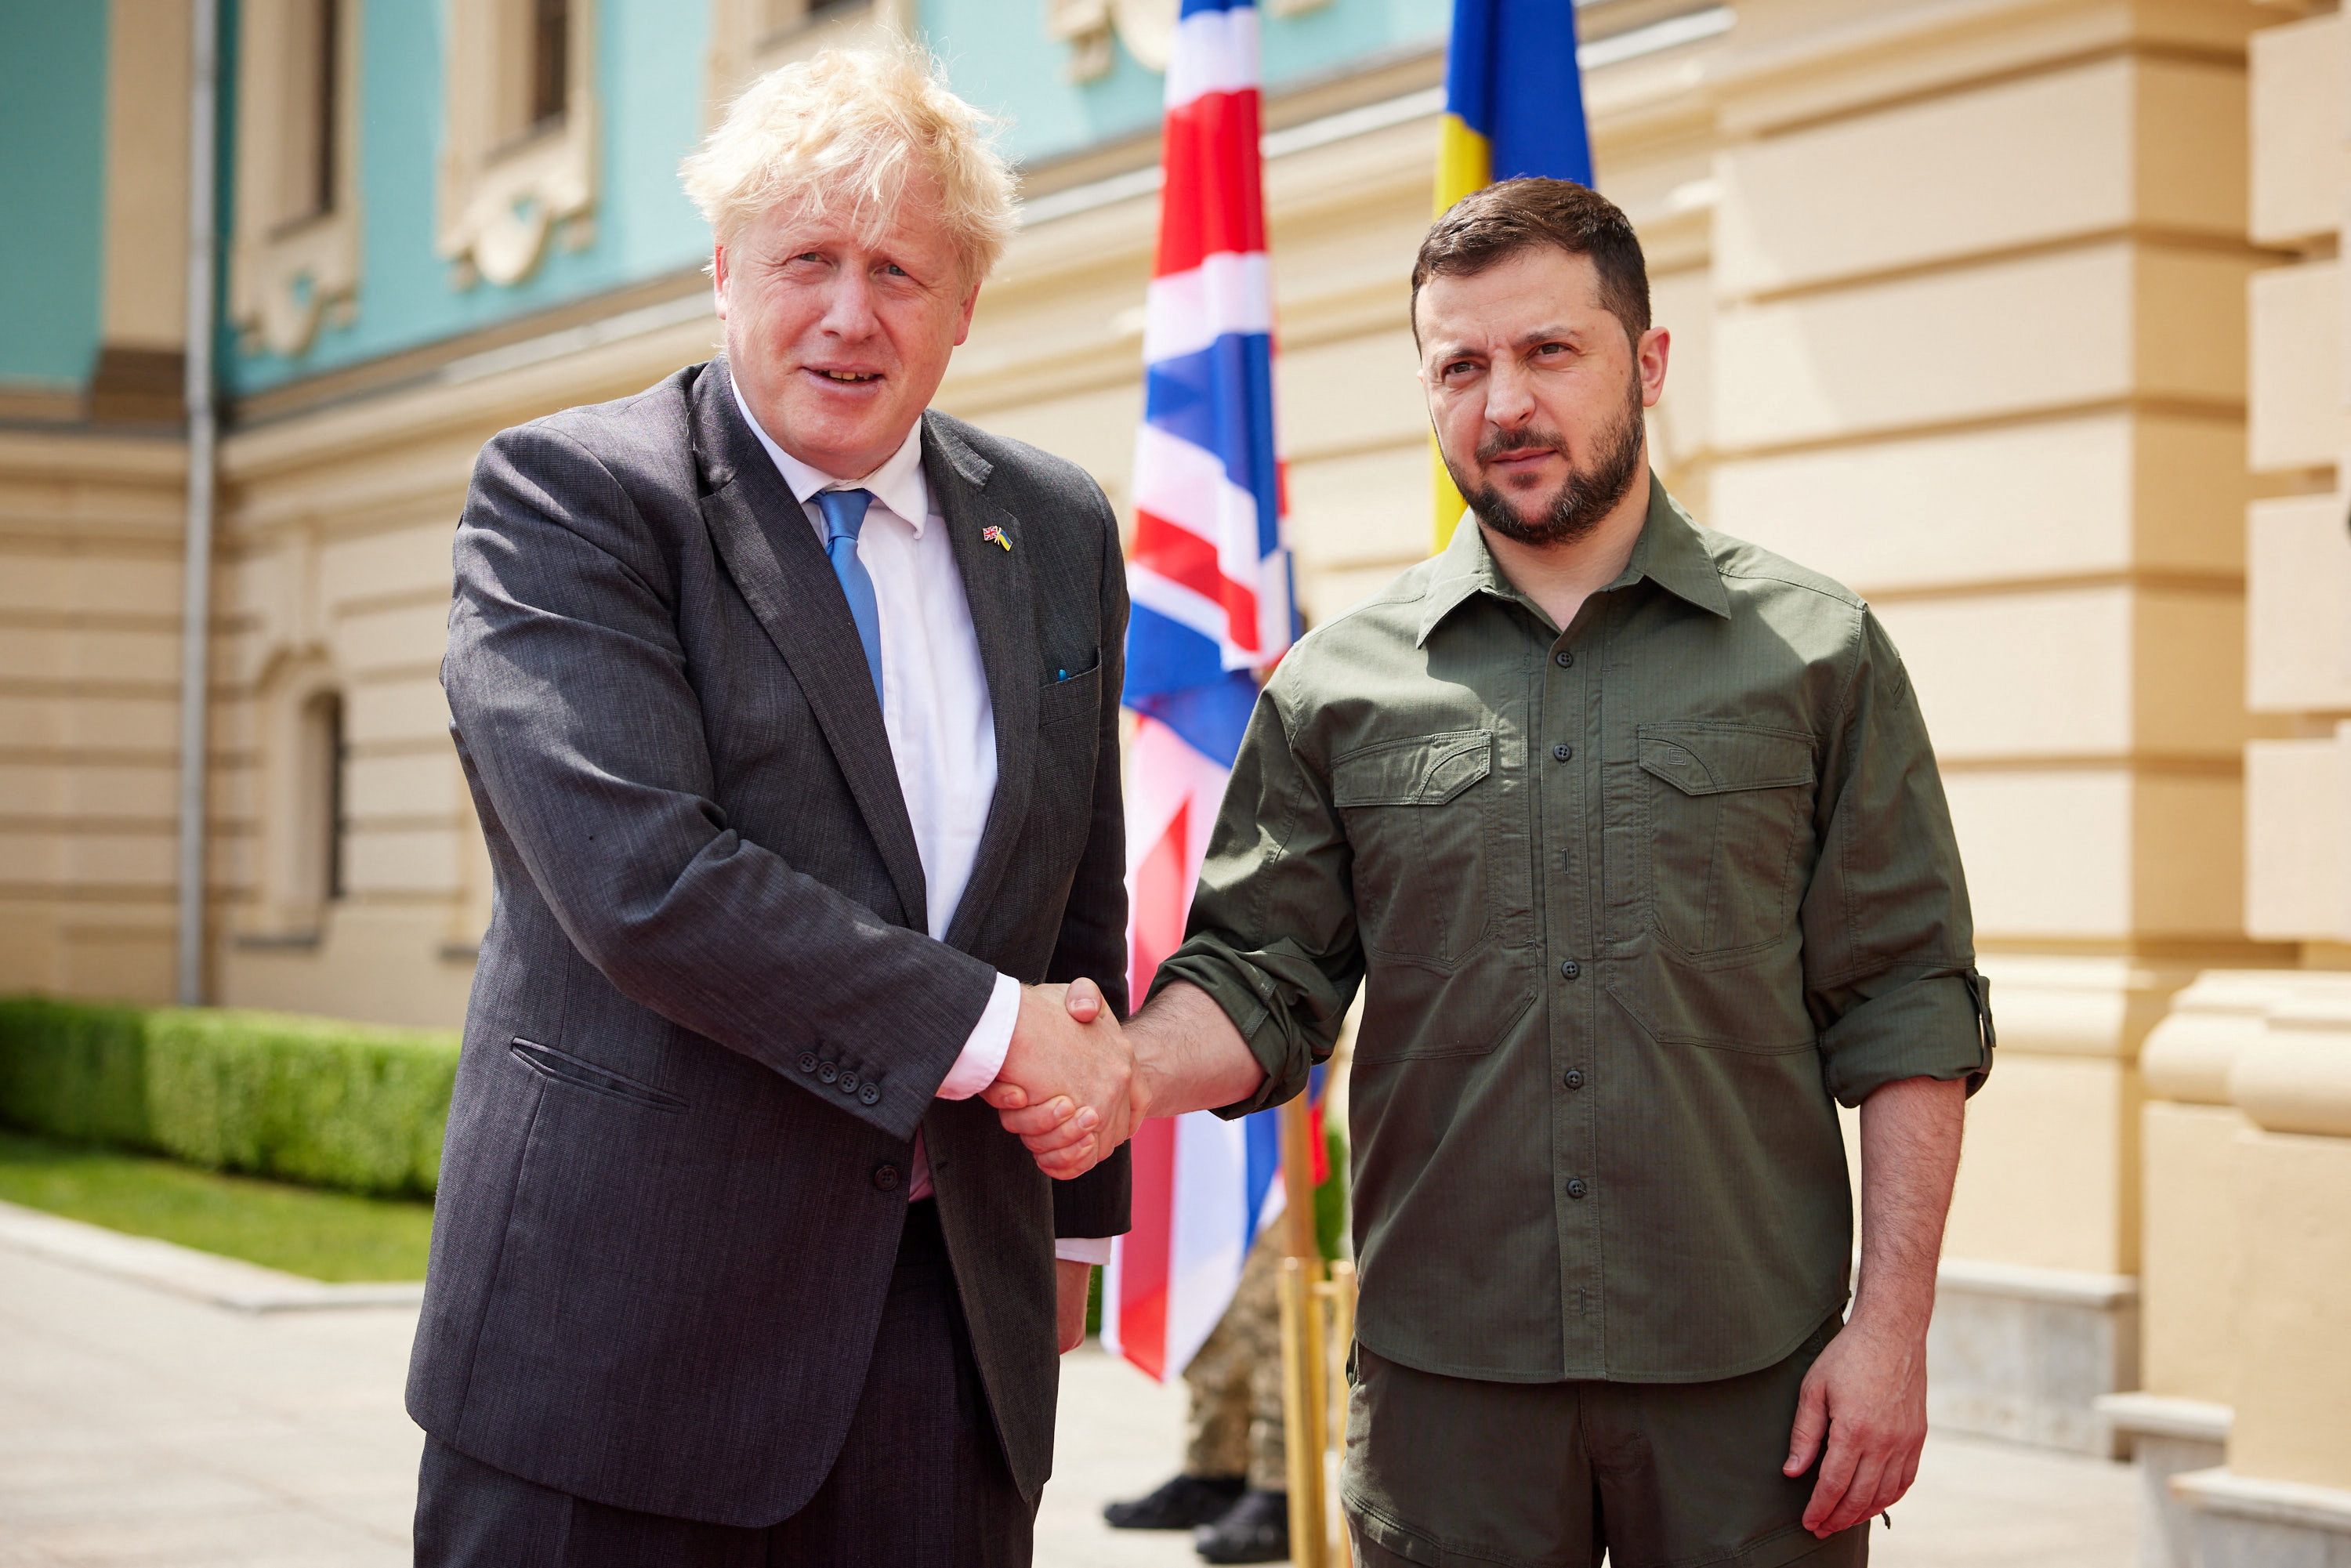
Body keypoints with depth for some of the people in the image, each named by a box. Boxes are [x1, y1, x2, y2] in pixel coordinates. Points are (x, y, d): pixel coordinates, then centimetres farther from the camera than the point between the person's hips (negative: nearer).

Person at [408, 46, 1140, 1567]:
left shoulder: (1059, 530, 10)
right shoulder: (564, 495, -8)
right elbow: (642, 880, -21)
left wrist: (1076, 1214, 21)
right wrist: (986, 1029, -15)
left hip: (955, 1319, 5)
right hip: (626, 1312, -4)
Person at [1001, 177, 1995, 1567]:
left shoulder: (1817, 654, 3)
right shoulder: (1339, 685, 7)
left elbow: (1903, 1011, 2)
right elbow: (1260, 974, 6)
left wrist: (1893, 1327, -5)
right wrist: (1135, 1073, -16)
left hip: (1753, 1381, -1)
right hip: (1449, 1380, 1)